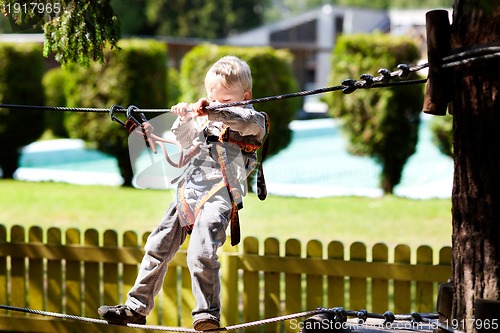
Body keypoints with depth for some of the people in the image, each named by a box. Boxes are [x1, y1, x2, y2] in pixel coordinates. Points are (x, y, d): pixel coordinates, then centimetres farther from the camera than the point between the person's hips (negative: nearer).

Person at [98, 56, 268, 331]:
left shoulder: (253, 120, 1)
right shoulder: (205, 120, 21)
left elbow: (248, 120, -22)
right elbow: (183, 141, 29)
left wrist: (213, 113, -33)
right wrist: (184, 119, 9)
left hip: (217, 196, -8)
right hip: (187, 193, 8)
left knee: (201, 254, -24)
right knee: (157, 248, 9)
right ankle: (136, 308, 19)